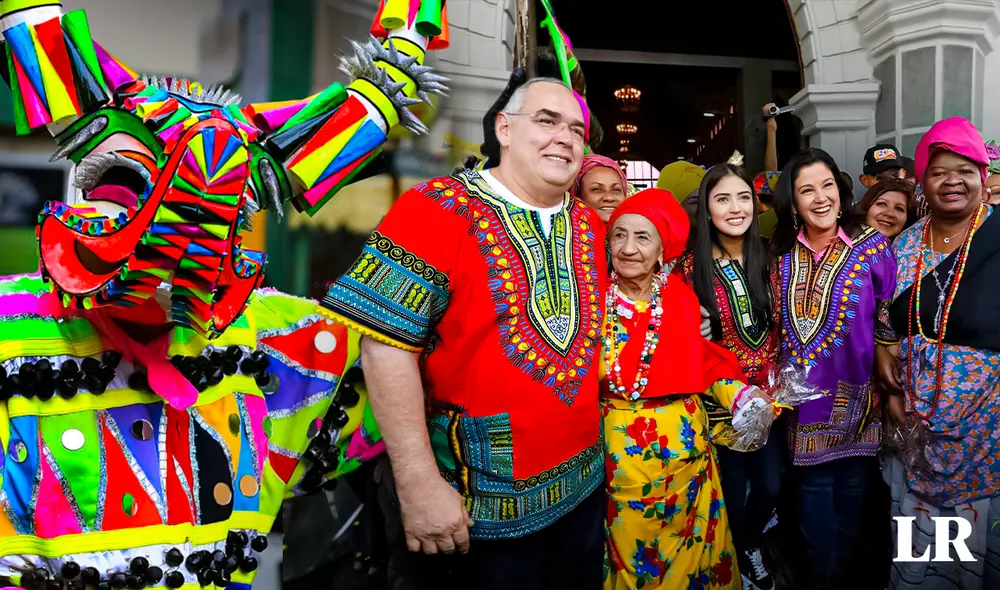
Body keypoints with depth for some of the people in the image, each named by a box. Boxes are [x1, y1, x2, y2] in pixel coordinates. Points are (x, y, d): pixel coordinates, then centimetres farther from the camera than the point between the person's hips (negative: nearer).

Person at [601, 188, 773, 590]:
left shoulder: (681, 297, -1)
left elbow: (705, 363, 4)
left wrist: (742, 395, -10)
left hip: (684, 441, 2)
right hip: (619, 447, -2)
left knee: (688, 545, 18)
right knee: (629, 548, 14)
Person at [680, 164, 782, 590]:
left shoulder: (768, 260, -1)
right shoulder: (692, 267, -11)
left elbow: (779, 328, 8)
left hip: (768, 395, 3)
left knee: (770, 487, 13)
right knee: (733, 494, 7)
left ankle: (751, 546, 44)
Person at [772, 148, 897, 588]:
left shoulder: (871, 246, -6)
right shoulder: (781, 254, 2)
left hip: (855, 393, -2)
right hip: (803, 394, 2)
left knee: (850, 481, 11)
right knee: (813, 483, 10)